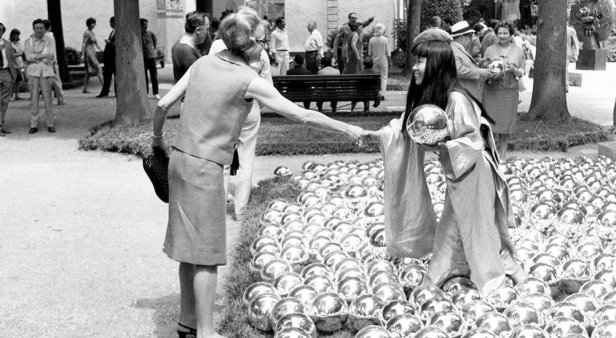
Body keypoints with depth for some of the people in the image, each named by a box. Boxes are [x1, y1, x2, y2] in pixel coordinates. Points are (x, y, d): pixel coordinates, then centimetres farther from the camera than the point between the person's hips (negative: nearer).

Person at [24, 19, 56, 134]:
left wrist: (35, 56, -9)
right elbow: (28, 56, -8)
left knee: (47, 97, -1)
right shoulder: (28, 42, 6)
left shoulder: (48, 42, 9)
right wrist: (44, 56, -11)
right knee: (34, 98, 0)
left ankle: (50, 124, 5)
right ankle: (34, 125, 4)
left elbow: (51, 56, -4)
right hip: (33, 72, 0)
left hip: (46, 71, 0)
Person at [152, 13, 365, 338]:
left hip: (180, 159, 7)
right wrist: (346, 128, -3)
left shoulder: (203, 63, 5)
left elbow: (163, 104, 5)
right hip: (204, 168, -7)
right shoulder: (250, 81, -12)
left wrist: (156, 137, 22)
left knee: (189, 247, 16)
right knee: (207, 252, 1)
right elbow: (302, 115, -12)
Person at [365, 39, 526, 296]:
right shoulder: (426, 97, 1)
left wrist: (442, 147, -32)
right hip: (455, 174, 8)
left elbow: (473, 141, -23)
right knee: (451, 230, 15)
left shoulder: (456, 99, -26)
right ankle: (433, 285, 24)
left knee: (477, 230, 3)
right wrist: (378, 134, -5)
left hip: (472, 173, -8)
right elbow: (407, 127, 7)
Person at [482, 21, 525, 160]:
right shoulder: (490, 50, 5)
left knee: (506, 122, 4)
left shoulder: (518, 51, 6)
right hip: (491, 90, 0)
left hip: (509, 91, 0)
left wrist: (513, 69, -15)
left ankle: (503, 153, 16)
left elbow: (521, 73, 6)